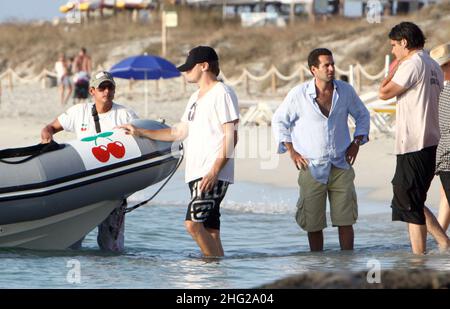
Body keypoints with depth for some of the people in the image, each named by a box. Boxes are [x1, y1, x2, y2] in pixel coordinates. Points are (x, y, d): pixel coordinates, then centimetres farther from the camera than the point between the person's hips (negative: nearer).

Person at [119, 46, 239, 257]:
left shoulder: (222, 93, -7)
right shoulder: (196, 98, 23)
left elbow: (231, 137, -13)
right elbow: (180, 132, 30)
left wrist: (215, 171, -21)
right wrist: (140, 132, 30)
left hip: (214, 175, -9)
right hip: (196, 174, 9)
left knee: (193, 223, -20)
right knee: (210, 231, 4)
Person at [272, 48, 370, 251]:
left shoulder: (345, 91, 1)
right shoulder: (299, 94, -7)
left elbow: (362, 115, 19)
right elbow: (279, 121, 7)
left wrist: (357, 142, 7)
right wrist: (291, 151, 0)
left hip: (341, 166, 2)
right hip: (312, 168, -1)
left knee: (345, 220, -3)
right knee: (313, 223, 2)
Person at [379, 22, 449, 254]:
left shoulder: (412, 65, -14)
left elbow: (384, 93, -12)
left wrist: (395, 66, -1)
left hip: (413, 145, -9)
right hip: (430, 142, 9)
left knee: (410, 204, -3)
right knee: (412, 200, 18)